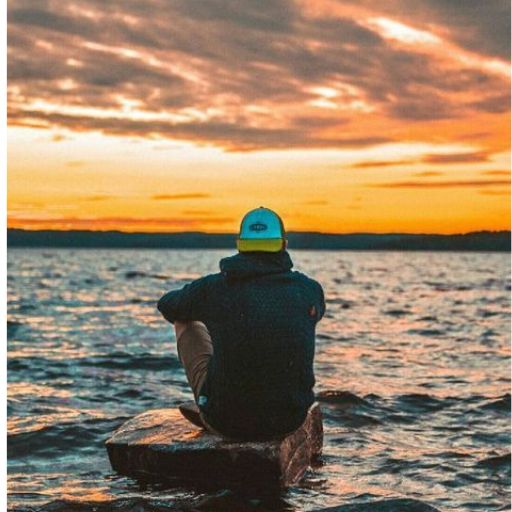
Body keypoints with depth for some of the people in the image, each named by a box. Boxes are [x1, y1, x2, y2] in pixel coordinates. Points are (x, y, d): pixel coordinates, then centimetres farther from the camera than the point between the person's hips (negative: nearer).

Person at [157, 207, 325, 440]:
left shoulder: (212, 287, -8)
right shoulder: (309, 289, -3)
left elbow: (167, 305, 15)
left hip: (225, 419, -2)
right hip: (289, 418, 2)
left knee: (185, 323, 22)